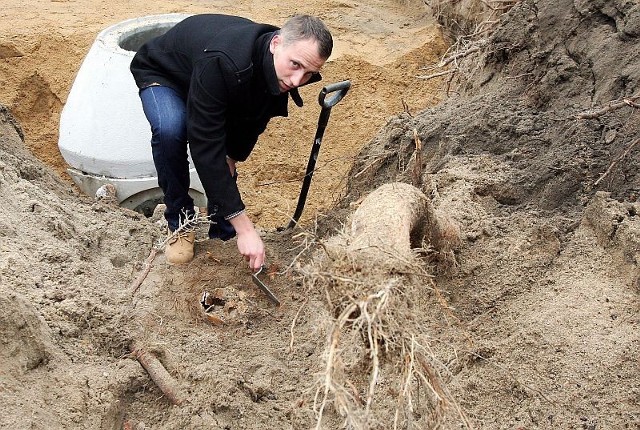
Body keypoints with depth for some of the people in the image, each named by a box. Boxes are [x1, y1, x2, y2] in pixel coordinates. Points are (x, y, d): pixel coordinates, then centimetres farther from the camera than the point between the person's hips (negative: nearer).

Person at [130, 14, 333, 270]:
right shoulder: (222, 63, -46)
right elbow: (205, 148, -46)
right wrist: (244, 227, -46)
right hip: (161, 74, -6)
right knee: (169, 129, -35)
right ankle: (180, 223, -15)